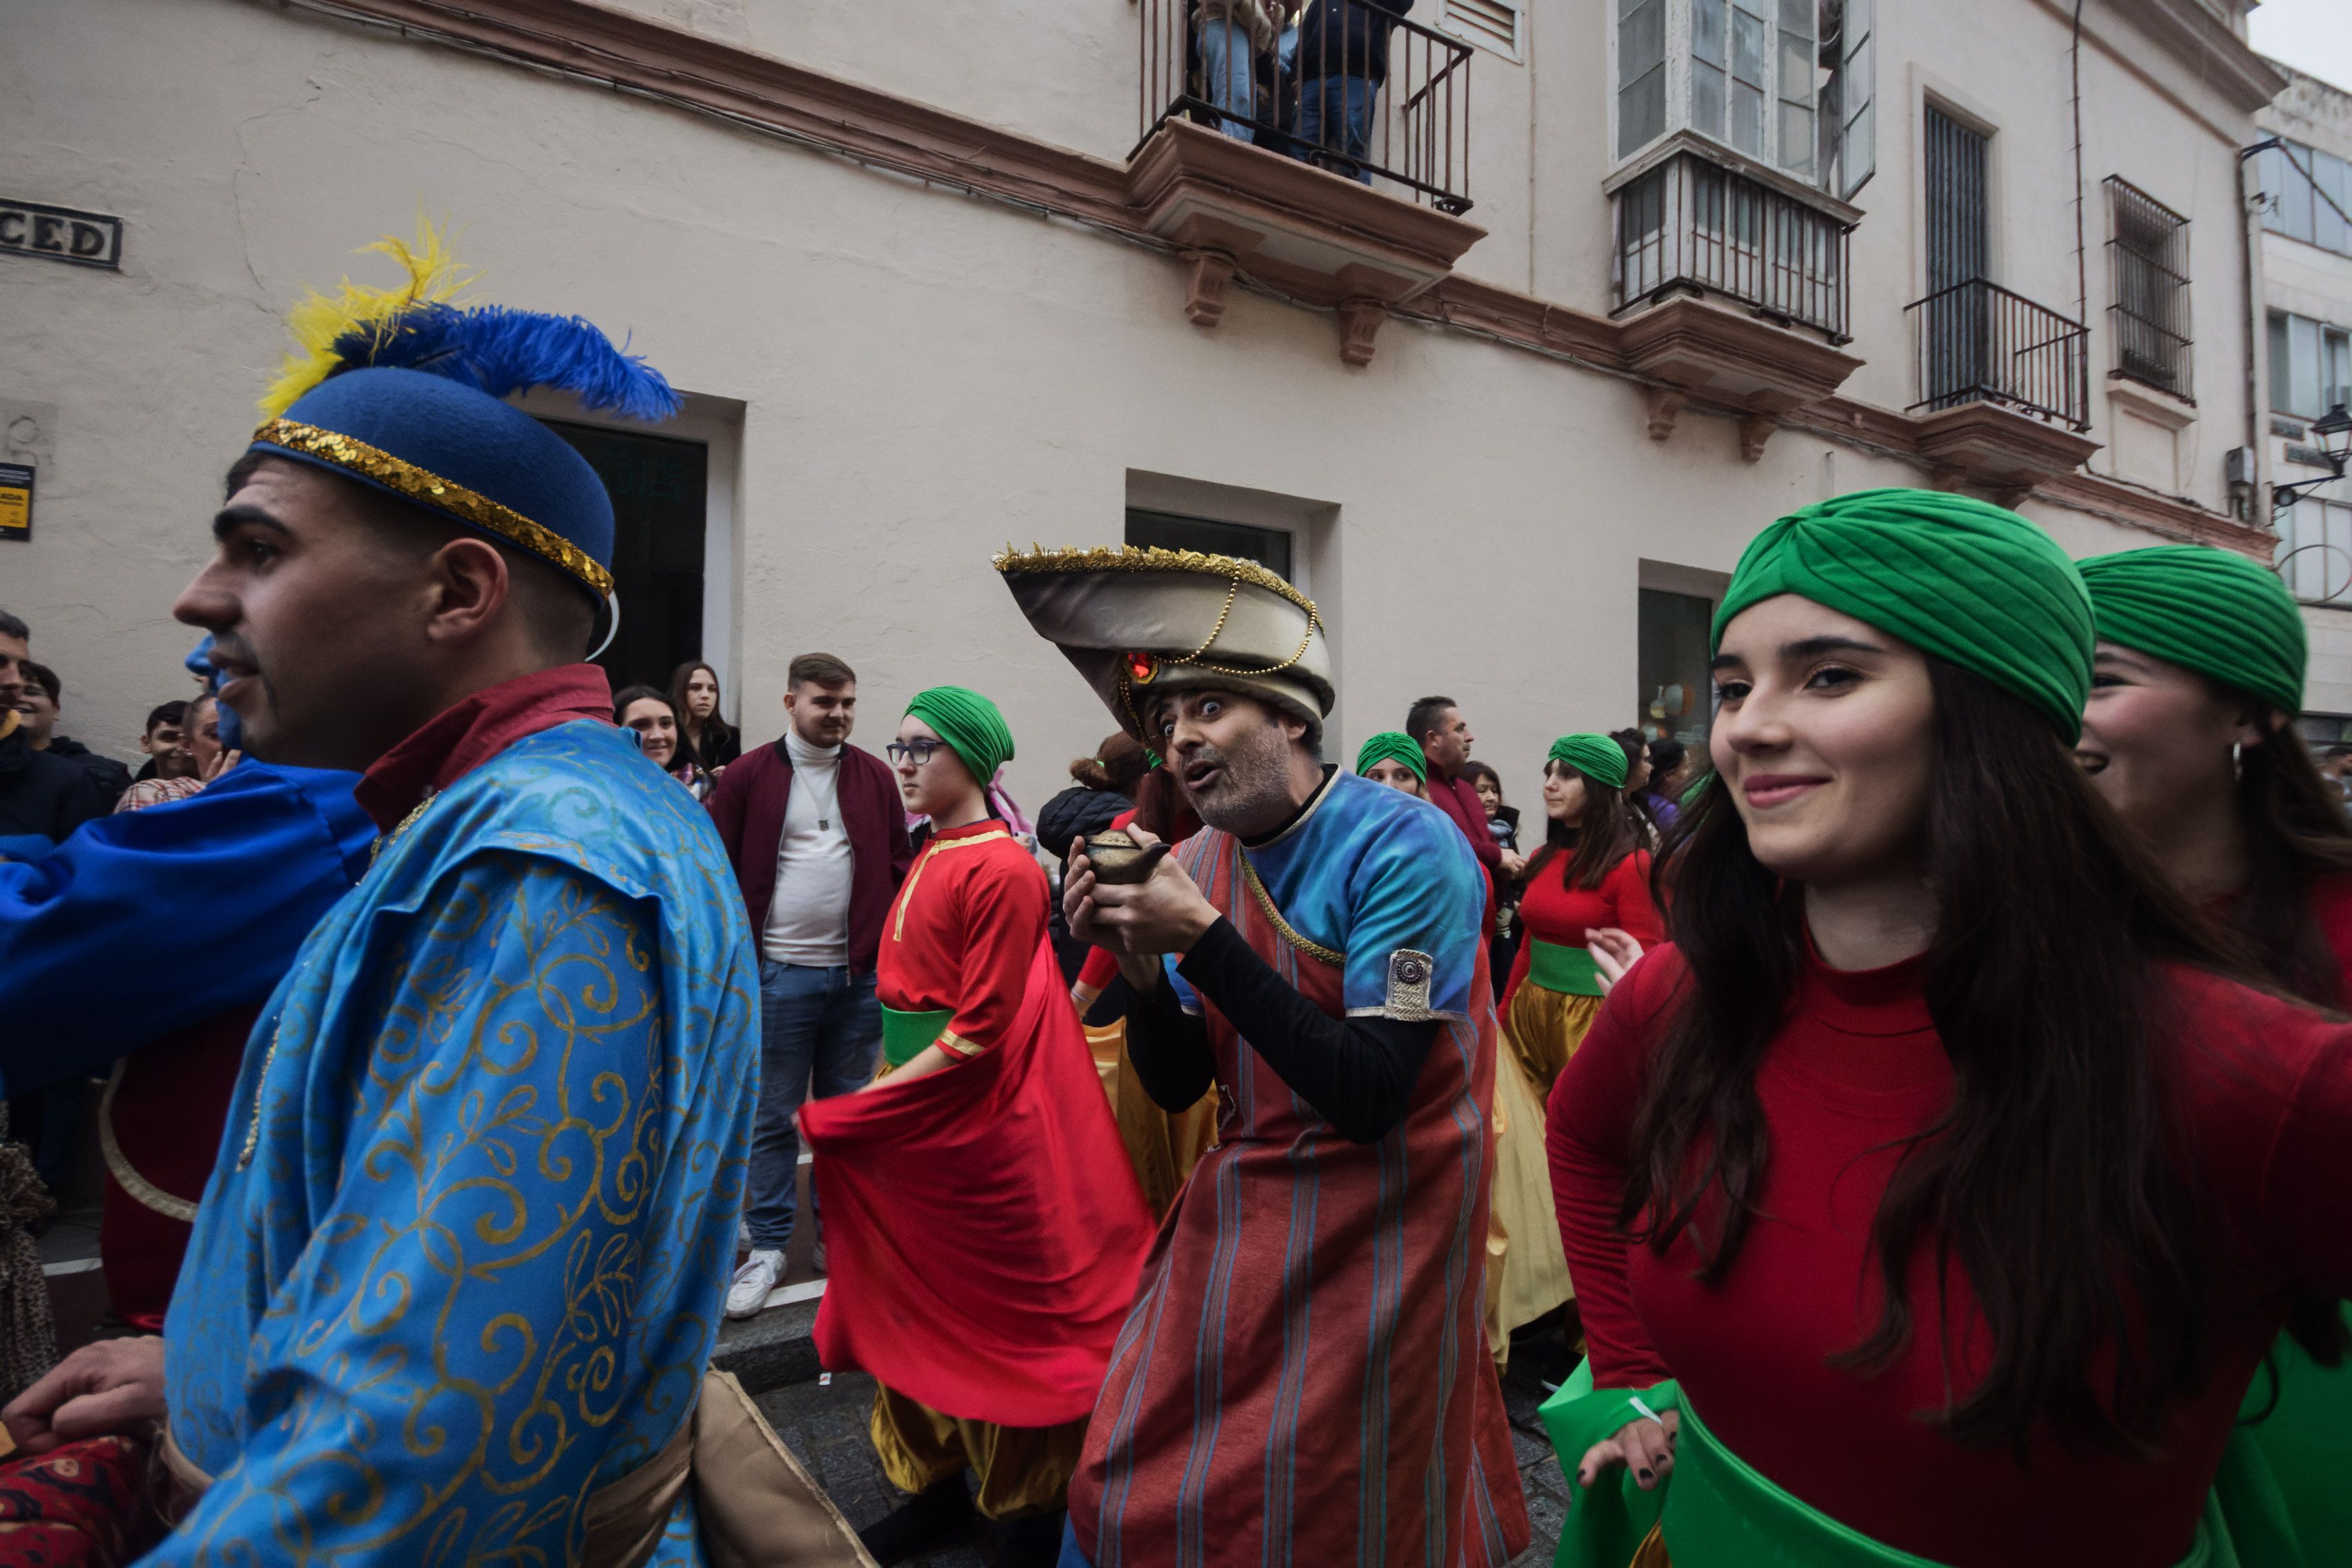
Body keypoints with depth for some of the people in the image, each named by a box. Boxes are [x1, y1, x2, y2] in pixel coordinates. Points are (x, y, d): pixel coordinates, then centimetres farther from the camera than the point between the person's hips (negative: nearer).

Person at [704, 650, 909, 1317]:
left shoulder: (876, 777, 5)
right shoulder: (748, 775, -1)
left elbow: (899, 868, 7)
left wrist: (890, 951, -1)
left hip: (858, 974, 2)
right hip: (778, 973, -2)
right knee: (771, 1117, 8)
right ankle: (768, 1248, 23)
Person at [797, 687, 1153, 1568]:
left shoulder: (1002, 870, -18)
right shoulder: (931, 858, 7)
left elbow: (981, 1031, -20)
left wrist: (853, 1113, -17)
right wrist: (872, 1105, 9)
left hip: (978, 1129, -8)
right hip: (905, 1123, 8)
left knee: (999, 1313, 9)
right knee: (916, 1305, 18)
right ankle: (936, 1486, 38)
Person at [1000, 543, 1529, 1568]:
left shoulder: (1403, 846, -20)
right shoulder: (1196, 864, -1)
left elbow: (1367, 1097, -25)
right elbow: (1179, 1085, 3)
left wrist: (1204, 937, -28)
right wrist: (1136, 961, -16)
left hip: (1377, 1240, -5)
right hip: (1236, 1223, 5)